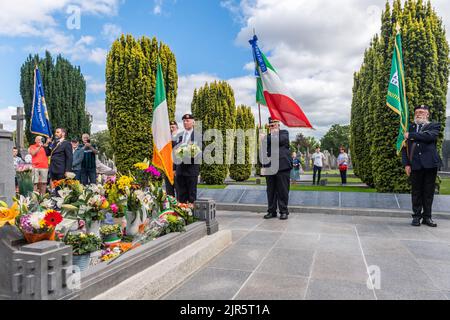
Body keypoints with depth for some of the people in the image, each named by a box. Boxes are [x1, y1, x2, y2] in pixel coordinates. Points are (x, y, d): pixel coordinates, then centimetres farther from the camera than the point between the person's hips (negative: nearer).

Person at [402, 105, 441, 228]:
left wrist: (411, 135, -6)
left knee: (429, 192, 4)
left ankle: (427, 217, 14)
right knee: (416, 192, 5)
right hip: (415, 165, 2)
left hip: (430, 164, -2)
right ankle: (416, 216, 13)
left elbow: (429, 136, -16)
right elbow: (405, 147, 10)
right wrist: (406, 164, 0)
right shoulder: (410, 128, 15)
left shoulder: (434, 126, 8)